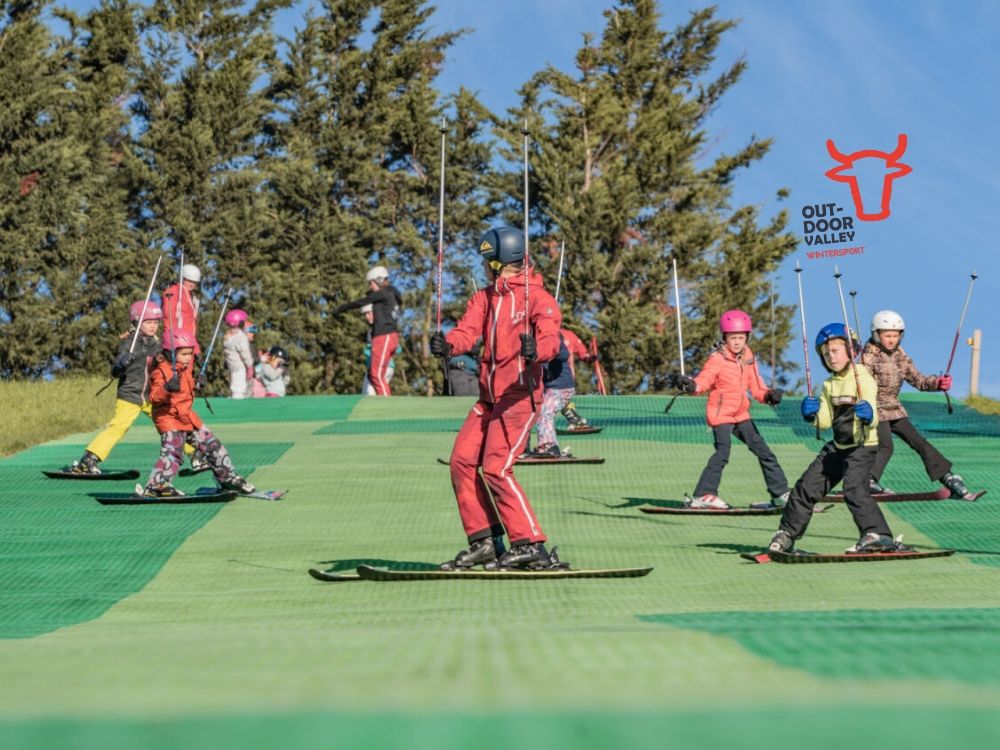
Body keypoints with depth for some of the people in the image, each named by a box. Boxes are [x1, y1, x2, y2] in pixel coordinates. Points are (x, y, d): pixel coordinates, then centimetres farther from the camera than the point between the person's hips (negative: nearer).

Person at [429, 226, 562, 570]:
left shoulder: (537, 297, -8)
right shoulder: (485, 297, 15)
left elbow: (551, 338, -22)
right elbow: (468, 331, 0)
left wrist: (536, 349, -46)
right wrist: (447, 344, -22)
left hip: (519, 396, -8)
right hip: (489, 397, 8)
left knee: (495, 468, -15)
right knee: (462, 461, 1)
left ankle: (530, 546, -9)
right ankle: (484, 542, 8)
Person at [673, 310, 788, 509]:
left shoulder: (748, 357, 7)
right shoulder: (717, 359, -11)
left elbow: (755, 385, 10)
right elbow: (704, 380, -22)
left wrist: (768, 395, -10)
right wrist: (690, 385, -43)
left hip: (741, 415, 7)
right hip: (721, 413, -7)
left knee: (763, 452, 12)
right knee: (723, 452, -23)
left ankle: (780, 494, 23)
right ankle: (702, 495, -22)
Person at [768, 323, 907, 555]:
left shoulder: (864, 379, -14)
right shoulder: (829, 385, 8)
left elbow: (872, 421, -23)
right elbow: (825, 421, 5)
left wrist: (869, 416, -46)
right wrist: (812, 415, -15)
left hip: (862, 446, -8)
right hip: (837, 446, 8)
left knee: (854, 488, -27)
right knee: (807, 487, 11)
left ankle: (876, 535, -33)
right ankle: (786, 534, 26)